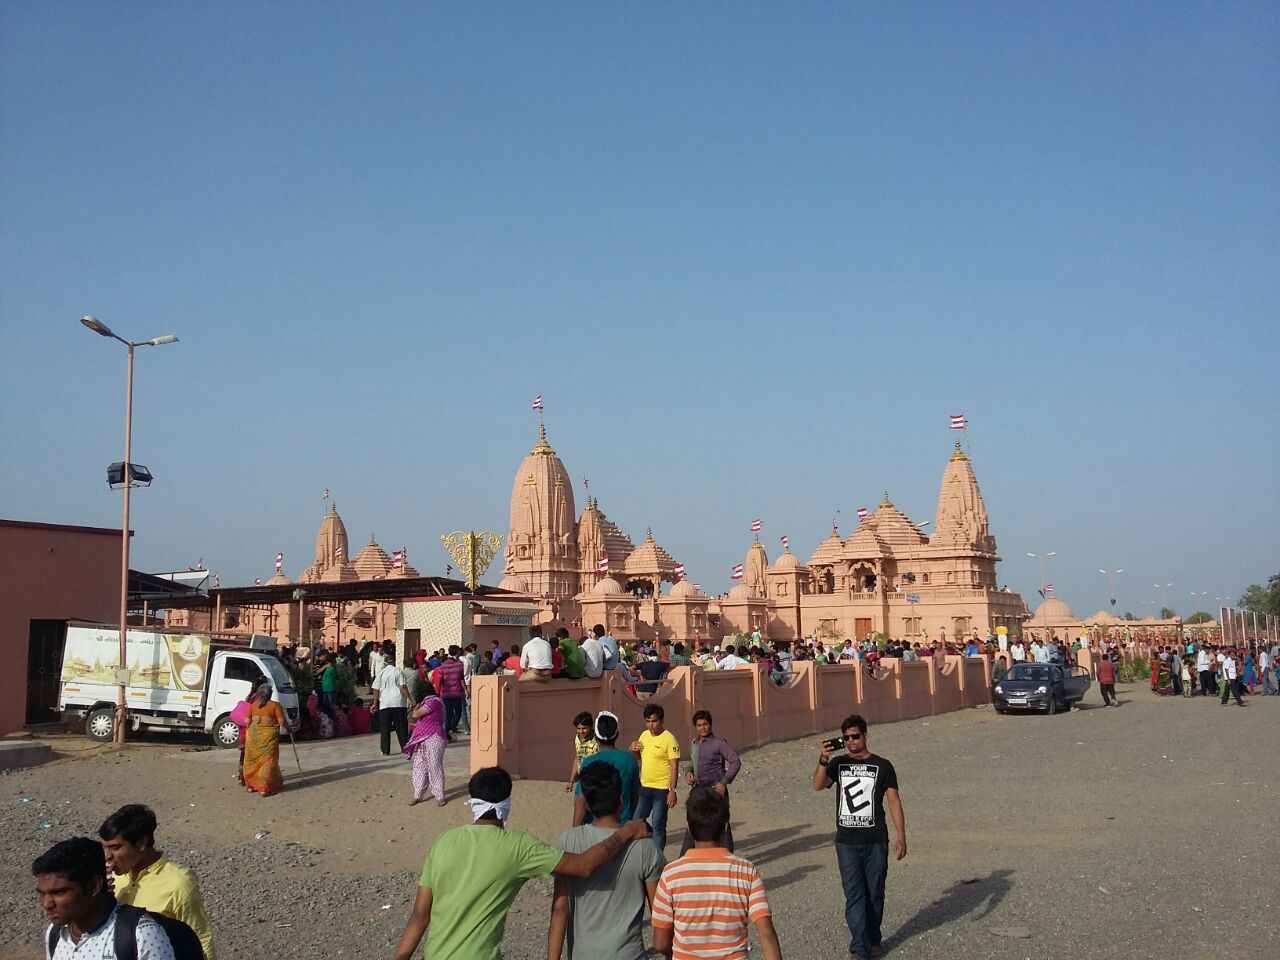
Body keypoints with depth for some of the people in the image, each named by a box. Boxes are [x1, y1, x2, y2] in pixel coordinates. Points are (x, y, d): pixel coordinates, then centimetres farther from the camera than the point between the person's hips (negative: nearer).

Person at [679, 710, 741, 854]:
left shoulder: (719, 742, -11)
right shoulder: (694, 744, 10)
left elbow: (735, 762, -14)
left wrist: (724, 782, -19)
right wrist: (689, 773, 5)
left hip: (715, 789, -6)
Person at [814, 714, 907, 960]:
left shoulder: (882, 766, 2)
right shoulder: (838, 763, 7)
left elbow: (894, 801, 0)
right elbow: (818, 785, -8)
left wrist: (901, 836, -7)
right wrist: (823, 759, -23)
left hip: (875, 841, -1)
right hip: (846, 842, 1)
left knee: (874, 894, 9)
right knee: (854, 896, -3)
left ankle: (873, 940, 26)